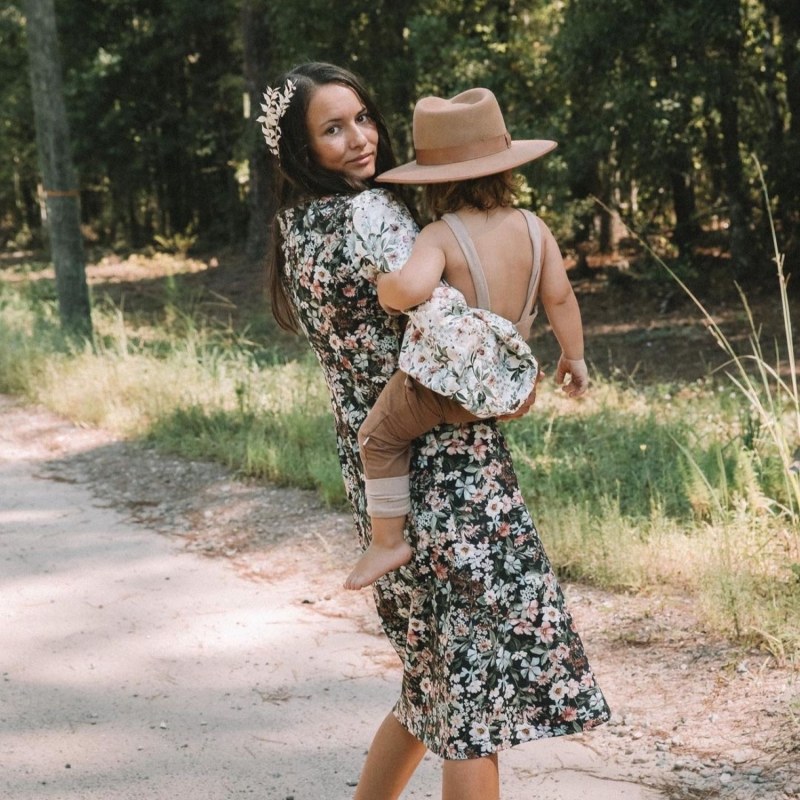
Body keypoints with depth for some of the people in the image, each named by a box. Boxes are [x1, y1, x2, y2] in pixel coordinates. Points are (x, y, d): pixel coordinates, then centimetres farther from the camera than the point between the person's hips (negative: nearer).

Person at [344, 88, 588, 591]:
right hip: (509, 383, 5)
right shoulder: (533, 228, -2)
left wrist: (386, 288, -12)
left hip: (446, 383, -5)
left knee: (380, 437, 16)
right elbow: (560, 297, 3)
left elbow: (411, 287, -35)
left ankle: (387, 541, 20)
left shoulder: (442, 236, -17)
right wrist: (575, 357, 17)